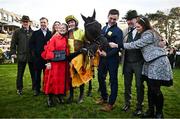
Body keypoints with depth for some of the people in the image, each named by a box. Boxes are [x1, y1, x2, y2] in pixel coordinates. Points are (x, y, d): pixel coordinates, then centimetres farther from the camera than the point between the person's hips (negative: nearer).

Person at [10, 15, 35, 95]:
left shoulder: (33, 32, 7)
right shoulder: (17, 32, 6)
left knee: (33, 73, 8)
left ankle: (35, 87, 22)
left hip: (32, 56, 1)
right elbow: (13, 43, 4)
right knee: (20, 74, 7)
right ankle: (19, 89, 21)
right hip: (21, 56, 0)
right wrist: (13, 53, -5)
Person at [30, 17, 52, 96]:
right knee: (37, 74, 7)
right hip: (37, 57, 1)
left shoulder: (51, 33, 7)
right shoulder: (35, 33, 9)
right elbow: (31, 43, 5)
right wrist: (33, 53, -4)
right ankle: (37, 89, 19)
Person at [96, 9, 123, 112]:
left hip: (112, 59, -7)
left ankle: (111, 103, 15)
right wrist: (99, 48, -2)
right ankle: (104, 97, 36)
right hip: (102, 57, 7)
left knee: (113, 80, 4)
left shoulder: (118, 31, -8)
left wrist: (107, 54, -24)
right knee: (100, 77, 16)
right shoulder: (104, 28, 12)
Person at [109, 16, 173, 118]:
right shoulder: (146, 34, 16)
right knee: (150, 88, 10)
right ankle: (151, 111, 20)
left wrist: (118, 45, -15)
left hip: (158, 63, -9)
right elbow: (139, 45, 12)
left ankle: (159, 113, 15)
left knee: (155, 89, -3)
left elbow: (135, 45, -18)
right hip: (150, 63, 9)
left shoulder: (149, 34, -14)